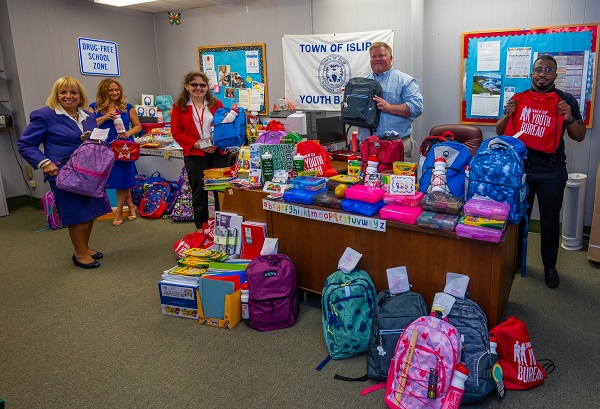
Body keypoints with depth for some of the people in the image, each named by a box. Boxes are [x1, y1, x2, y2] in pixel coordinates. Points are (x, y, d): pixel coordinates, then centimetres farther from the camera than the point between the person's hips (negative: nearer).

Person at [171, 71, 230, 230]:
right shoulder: (179, 107, 4)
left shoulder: (217, 104, 8)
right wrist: (196, 144, -13)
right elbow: (176, 132, -1)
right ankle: (201, 228, 20)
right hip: (194, 155, -1)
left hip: (218, 153, 1)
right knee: (199, 192, 7)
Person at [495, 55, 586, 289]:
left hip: (552, 171, -1)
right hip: (520, 167, 1)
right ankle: (514, 259, 26)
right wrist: (508, 115, -13)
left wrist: (569, 119, -16)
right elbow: (500, 131, 7)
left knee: (550, 221, 8)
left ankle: (550, 266, 23)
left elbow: (579, 136, 3)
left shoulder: (566, 101, 2)